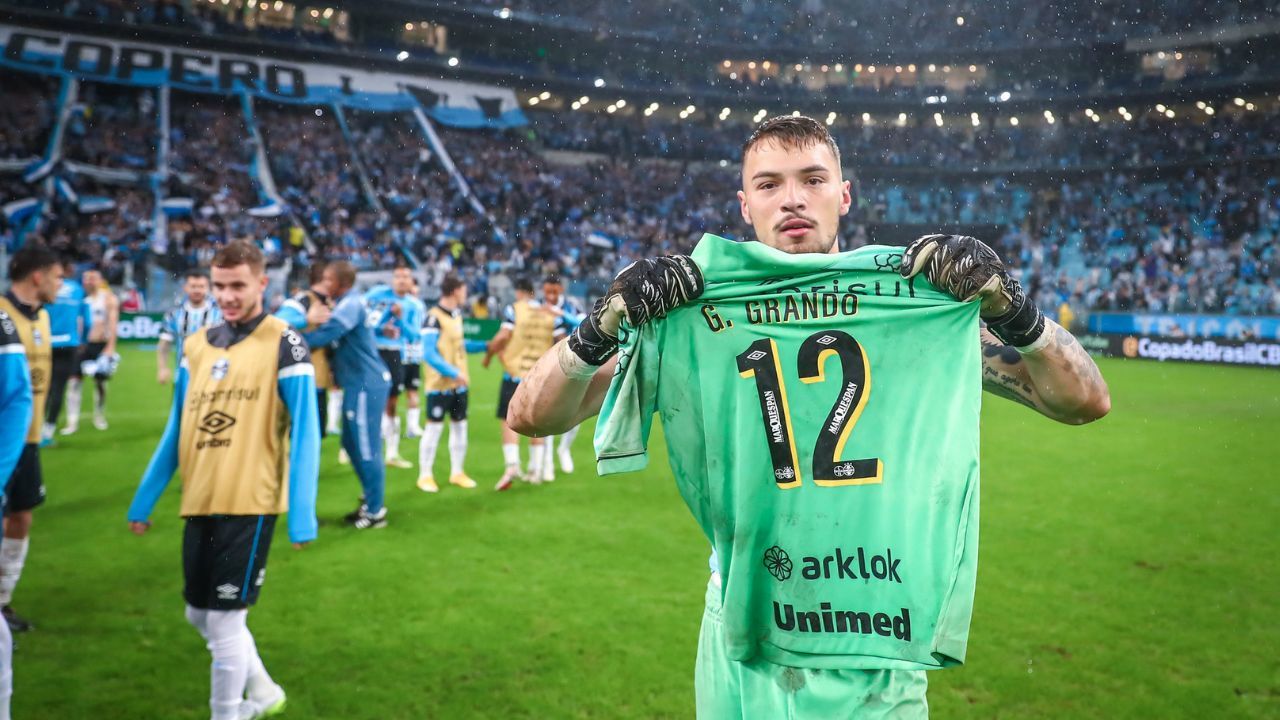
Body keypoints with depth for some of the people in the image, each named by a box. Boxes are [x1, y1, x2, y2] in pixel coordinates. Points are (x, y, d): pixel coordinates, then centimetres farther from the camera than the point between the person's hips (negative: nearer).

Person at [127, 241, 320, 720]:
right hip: (200, 503, 7)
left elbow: (304, 436, -12)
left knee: (225, 619, -2)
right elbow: (176, 432, 16)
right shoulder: (196, 345, 10)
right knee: (200, 615, 16)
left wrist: (302, 517, -17)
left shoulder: (283, 345, -9)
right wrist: (144, 501, 15)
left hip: (251, 503, -7)